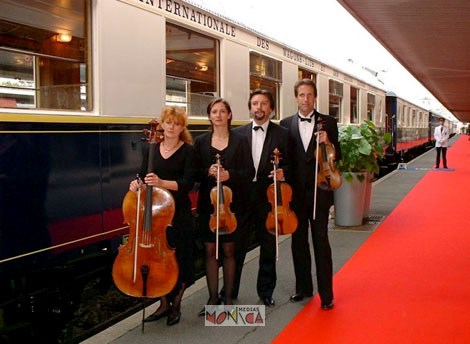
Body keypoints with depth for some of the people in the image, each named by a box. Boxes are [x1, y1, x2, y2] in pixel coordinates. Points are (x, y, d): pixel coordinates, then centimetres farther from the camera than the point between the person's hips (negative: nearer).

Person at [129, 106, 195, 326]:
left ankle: (176, 305, 23)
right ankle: (164, 303, 26)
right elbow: (144, 174, 8)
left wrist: (162, 182, -29)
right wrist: (137, 183, -15)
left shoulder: (188, 151, -5)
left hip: (178, 212, -4)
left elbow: (188, 183, -15)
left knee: (177, 258, 4)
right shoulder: (153, 149, 8)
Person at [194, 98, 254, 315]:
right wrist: (208, 172, -15)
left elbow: (249, 172, -2)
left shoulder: (240, 141, 2)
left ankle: (228, 297, 17)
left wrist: (229, 175, -18)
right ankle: (213, 298, 13)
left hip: (232, 202, -1)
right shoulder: (200, 142, 7)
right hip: (208, 202, 1)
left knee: (229, 250, 6)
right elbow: (194, 173, 4)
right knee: (210, 250, 4)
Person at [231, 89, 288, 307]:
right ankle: (230, 290, 20)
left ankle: (265, 291, 25)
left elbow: (288, 164, 3)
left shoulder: (281, 134, 3)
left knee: (268, 246, 10)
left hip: (268, 197, 0)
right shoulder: (238, 133, 6)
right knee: (236, 244, 6)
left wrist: (282, 173, -17)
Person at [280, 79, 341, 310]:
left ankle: (326, 294, 6)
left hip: (319, 191, -2)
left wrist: (328, 143, -18)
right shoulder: (286, 125, 4)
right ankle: (303, 287, 25)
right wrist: (284, 187, -9)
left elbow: (337, 157, 2)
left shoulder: (328, 123, 1)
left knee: (321, 242, 0)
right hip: (295, 192, 2)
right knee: (298, 241, 11)